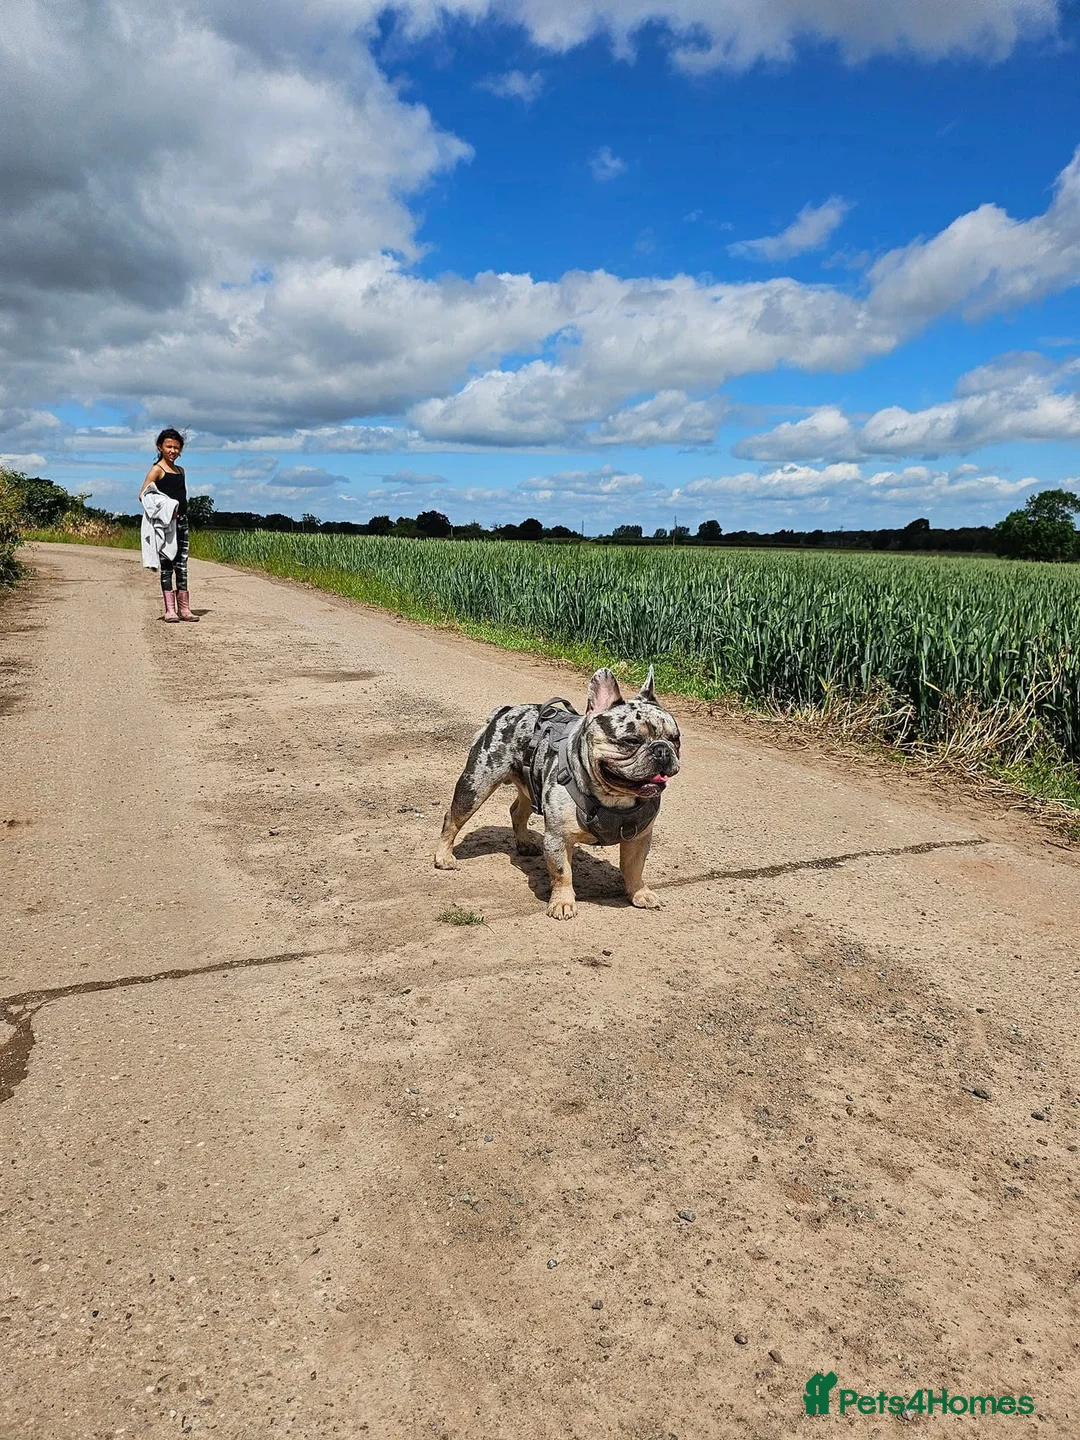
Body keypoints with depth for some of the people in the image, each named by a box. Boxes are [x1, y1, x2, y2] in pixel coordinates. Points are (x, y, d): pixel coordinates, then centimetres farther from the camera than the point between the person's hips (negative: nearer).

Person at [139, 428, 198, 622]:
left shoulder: (180, 470, 16)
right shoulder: (157, 469, -4)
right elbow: (143, 495, -11)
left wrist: (181, 513, 8)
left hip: (182, 520, 7)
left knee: (182, 564, 8)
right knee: (167, 564, -3)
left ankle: (184, 608, 12)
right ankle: (169, 609, -1)